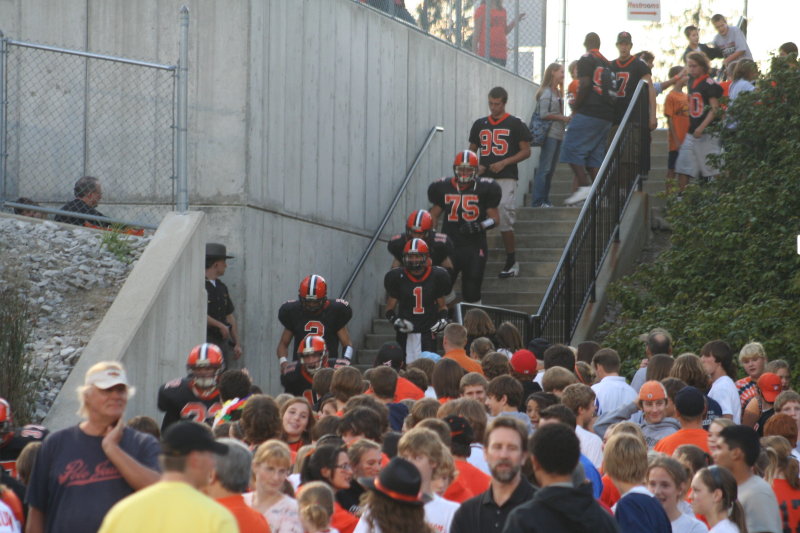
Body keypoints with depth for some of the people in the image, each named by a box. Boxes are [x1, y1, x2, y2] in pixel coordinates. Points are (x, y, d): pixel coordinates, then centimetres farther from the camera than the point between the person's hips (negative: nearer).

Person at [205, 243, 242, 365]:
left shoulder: (222, 287, 19)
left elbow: (230, 316, 22)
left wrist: (237, 343, 17)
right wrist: (221, 325, -8)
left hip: (222, 341, 8)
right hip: (205, 340, -8)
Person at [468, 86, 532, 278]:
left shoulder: (515, 124, 1)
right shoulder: (480, 124, 14)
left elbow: (526, 151, 1)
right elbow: (472, 150, 21)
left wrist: (504, 163, -11)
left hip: (506, 178, -4)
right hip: (483, 177, 4)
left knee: (505, 219, -11)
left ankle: (511, 261, 0)